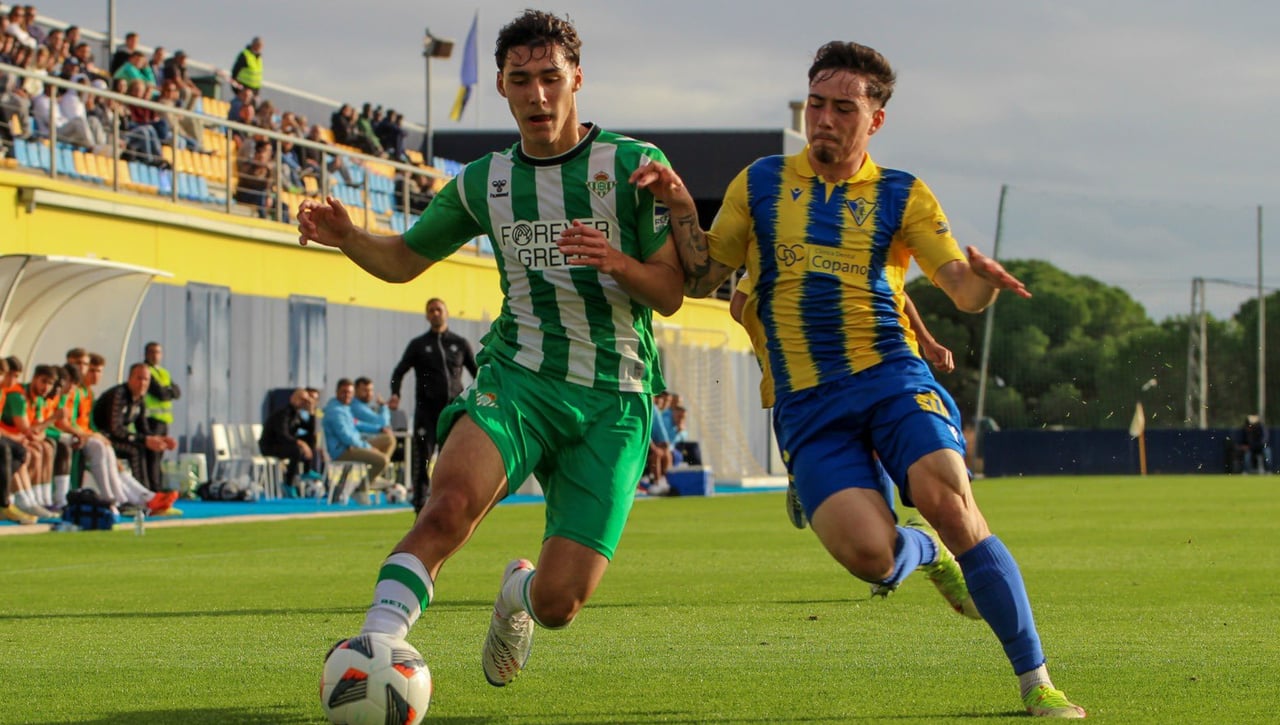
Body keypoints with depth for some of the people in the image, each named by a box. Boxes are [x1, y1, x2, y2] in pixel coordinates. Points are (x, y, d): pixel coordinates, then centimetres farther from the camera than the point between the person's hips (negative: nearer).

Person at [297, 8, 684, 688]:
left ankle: (518, 594, 30)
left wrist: (617, 262, -21)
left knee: (560, 601, -7)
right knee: (452, 500, -33)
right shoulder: (484, 183, 11)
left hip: (613, 400, -1)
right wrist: (345, 238, 1)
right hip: (519, 377, 1)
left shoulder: (634, 165, 2)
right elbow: (404, 259, 23)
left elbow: (671, 292, 1)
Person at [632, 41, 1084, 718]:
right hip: (805, 403, 0)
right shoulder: (759, 184, 12)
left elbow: (963, 291, 1)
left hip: (892, 377, 0)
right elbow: (700, 278, 16)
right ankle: (921, 550, 19)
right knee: (869, 553, -21)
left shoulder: (902, 196, 9)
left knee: (951, 507, -24)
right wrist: (680, 209, -2)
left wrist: (984, 279, -23)